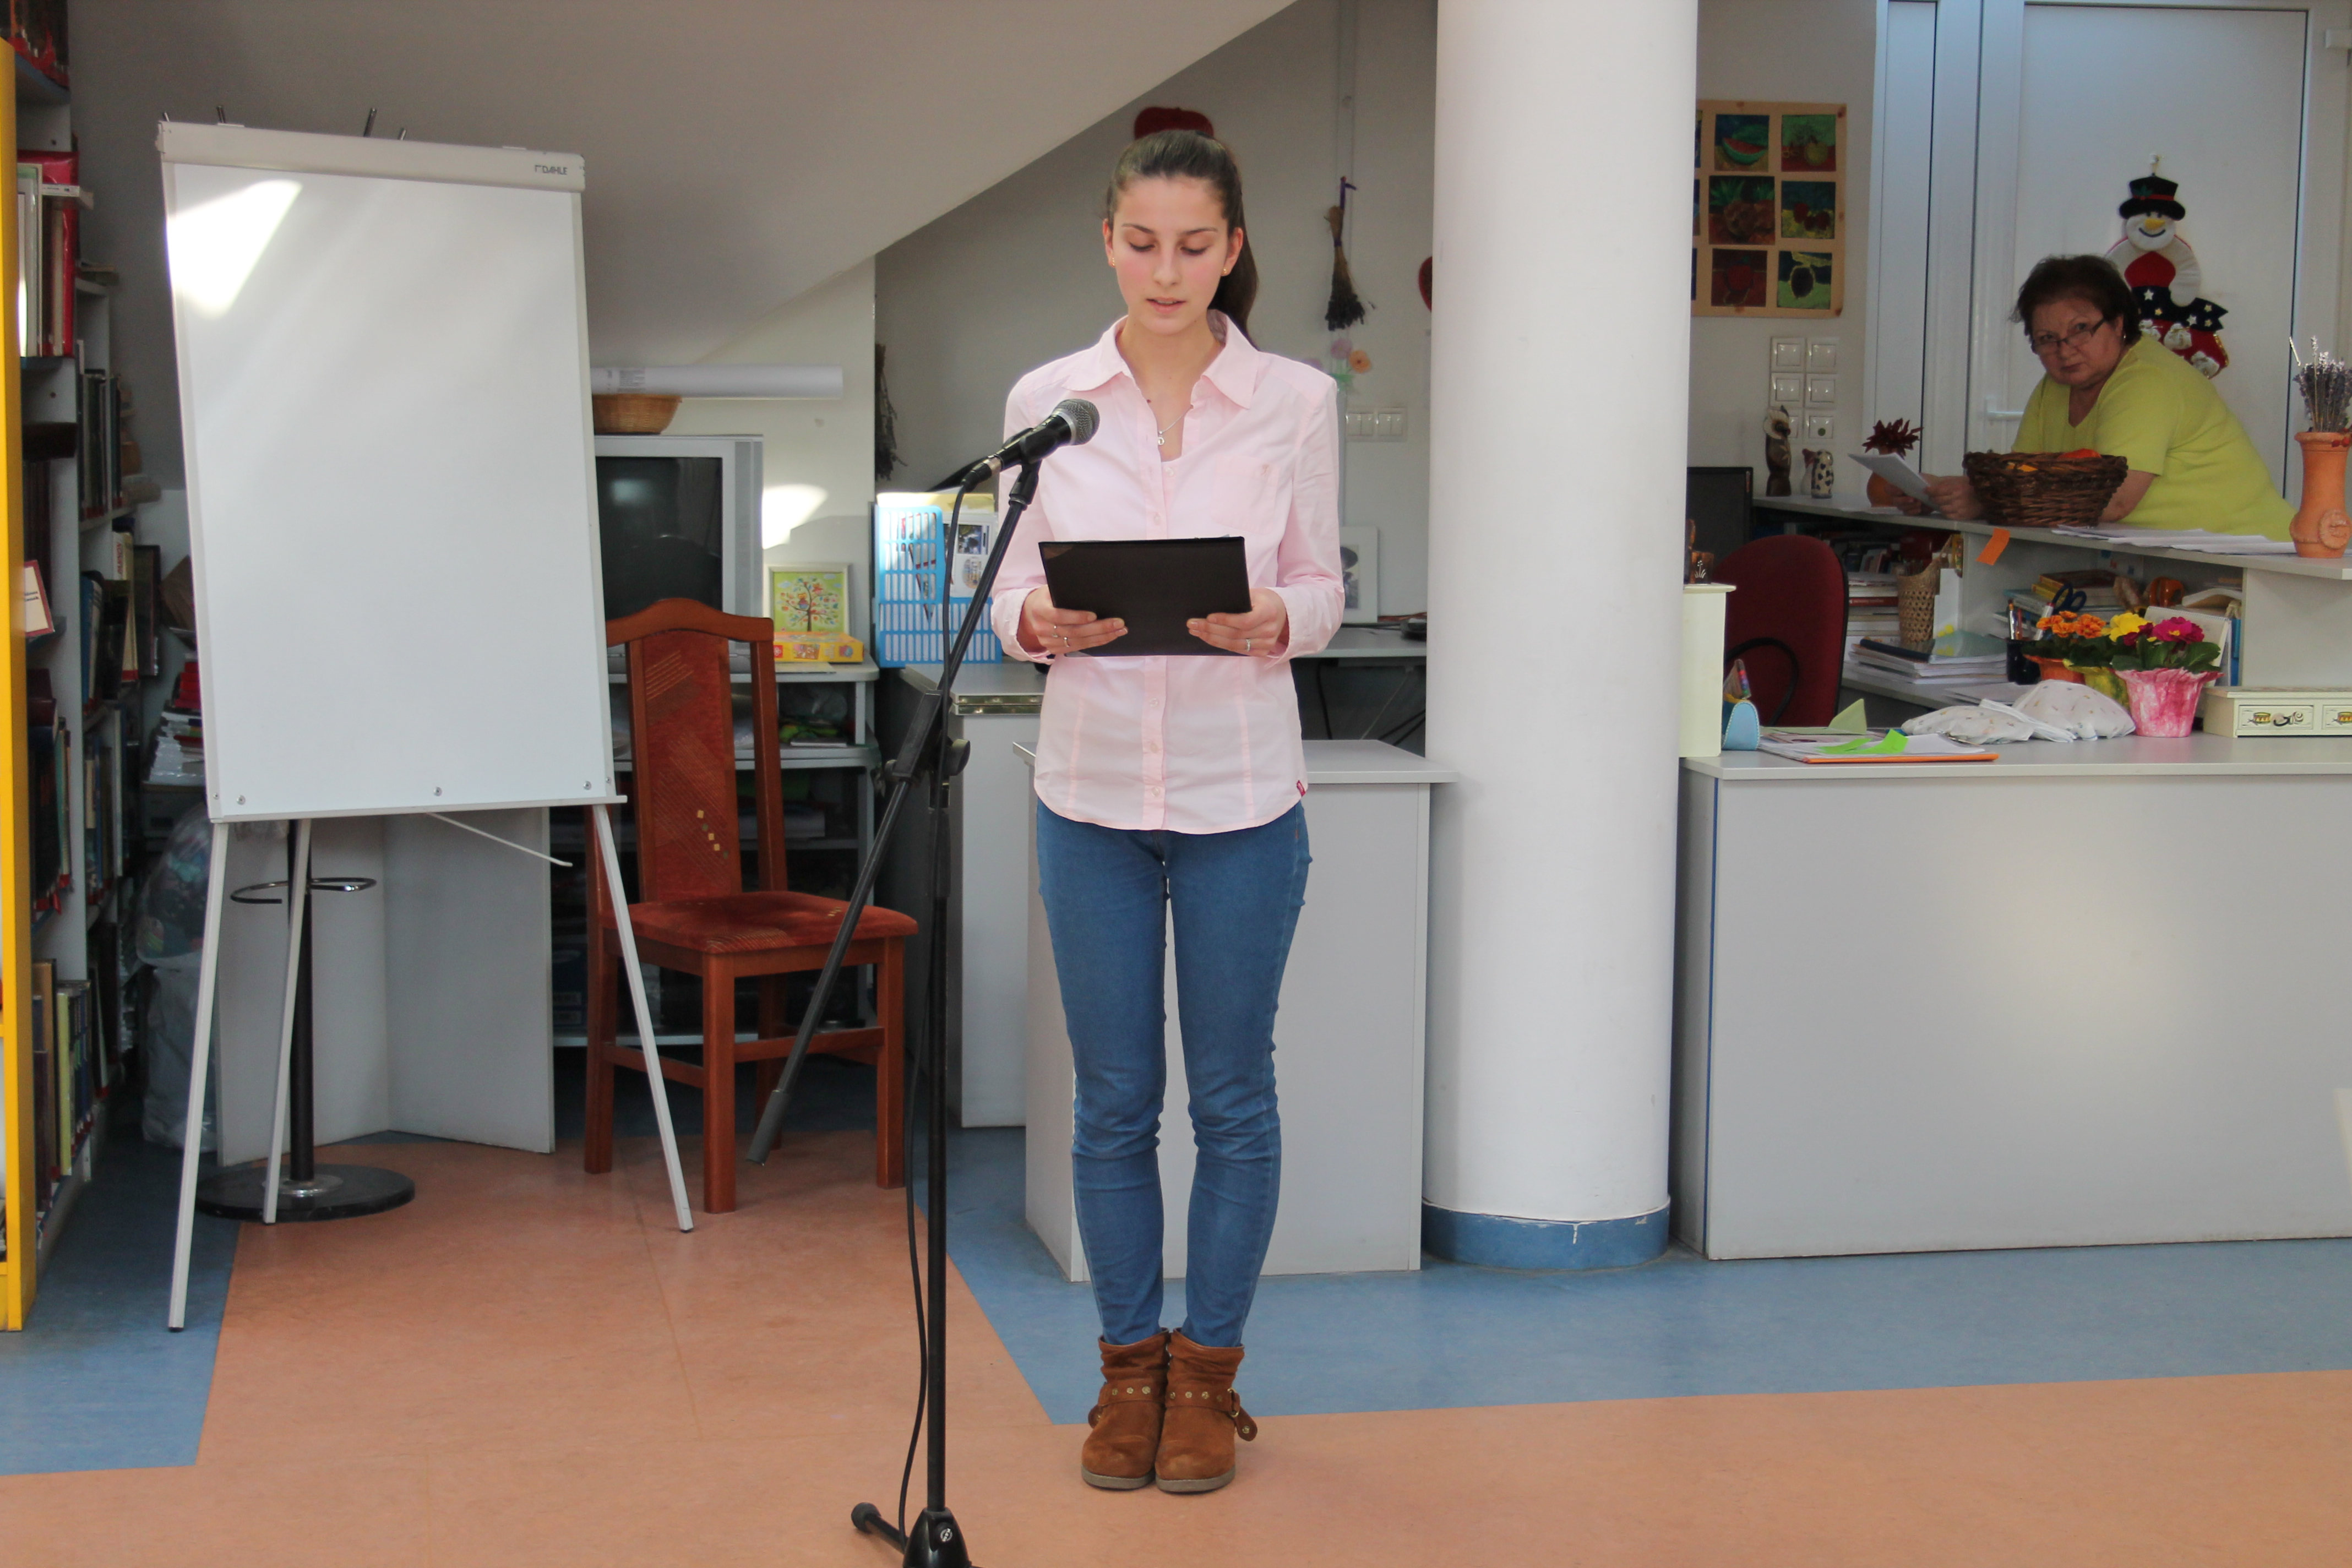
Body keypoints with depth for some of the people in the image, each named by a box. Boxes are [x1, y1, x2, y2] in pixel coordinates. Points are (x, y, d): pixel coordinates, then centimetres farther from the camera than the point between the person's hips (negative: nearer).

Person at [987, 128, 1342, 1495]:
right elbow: (1013, 592, 4)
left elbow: (1322, 591, 2)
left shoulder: (1297, 400, -2)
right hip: (1092, 785, 1)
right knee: (1113, 1097, 8)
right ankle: (1129, 1369, 23)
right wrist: (1040, 622, -19)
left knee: (1232, 1091, 7)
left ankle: (1208, 1374, 20)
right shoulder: (1046, 400, 1)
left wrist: (1271, 623, -21)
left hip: (1241, 790, -1)